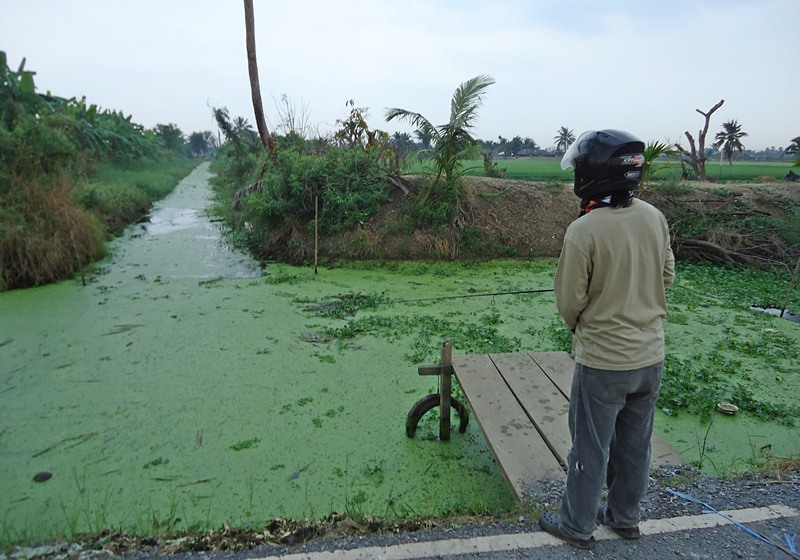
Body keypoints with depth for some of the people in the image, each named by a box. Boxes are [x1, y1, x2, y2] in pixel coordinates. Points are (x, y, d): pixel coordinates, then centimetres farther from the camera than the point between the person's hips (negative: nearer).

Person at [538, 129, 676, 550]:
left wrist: (578, 328, 7)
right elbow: (666, 277, 8)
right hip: (651, 355, 6)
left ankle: (577, 526, 30)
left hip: (602, 360, -6)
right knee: (634, 445, 21)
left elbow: (570, 302, -14)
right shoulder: (655, 218, -4)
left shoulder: (583, 231, -22)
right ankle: (624, 516, 41)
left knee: (590, 449, 11)